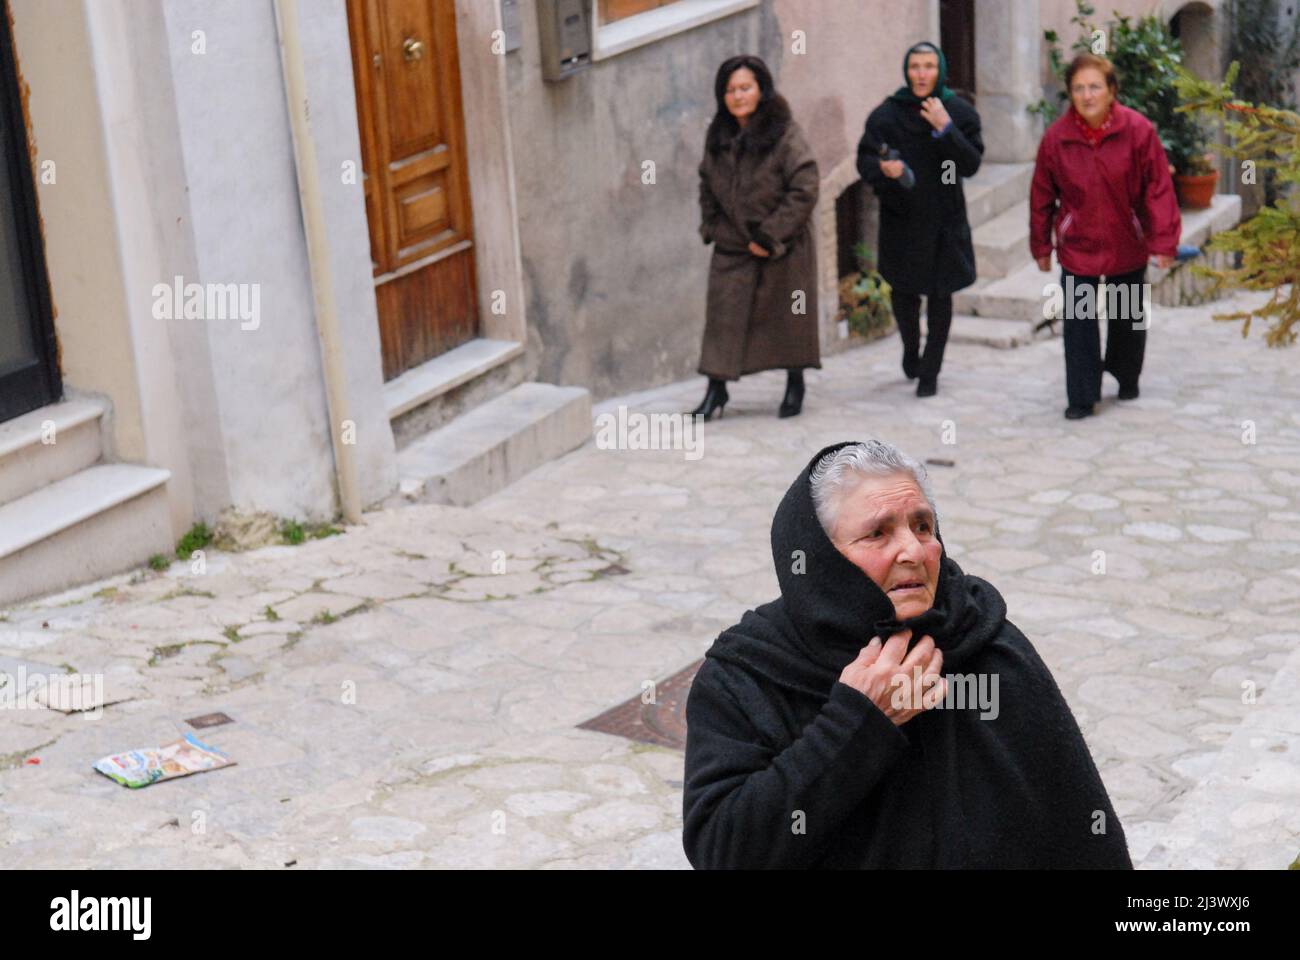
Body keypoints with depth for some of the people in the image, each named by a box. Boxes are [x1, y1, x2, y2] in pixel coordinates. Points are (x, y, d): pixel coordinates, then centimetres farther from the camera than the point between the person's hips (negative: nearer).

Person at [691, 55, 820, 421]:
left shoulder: (785, 134, -12)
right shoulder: (718, 137, 6)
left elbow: (805, 189, -16)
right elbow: (707, 187, 18)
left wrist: (769, 236, -16)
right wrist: (713, 227, 4)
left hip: (783, 249, -4)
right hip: (732, 248, 4)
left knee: (788, 317, 7)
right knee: (724, 315, -3)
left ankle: (795, 386, 24)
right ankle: (716, 390, 2)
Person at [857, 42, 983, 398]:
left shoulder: (959, 112, -3)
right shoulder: (887, 114, -4)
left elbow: (971, 165, -10)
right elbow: (865, 159, -6)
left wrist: (946, 129, -22)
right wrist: (885, 169, -28)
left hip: (944, 220, 0)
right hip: (901, 218, 0)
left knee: (939, 295, 3)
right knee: (904, 291, 10)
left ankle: (929, 371, 13)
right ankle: (911, 350, 37)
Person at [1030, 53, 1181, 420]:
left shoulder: (1138, 130, -14)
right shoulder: (1056, 137, -10)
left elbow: (1158, 188, -11)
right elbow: (1042, 196, -1)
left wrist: (1163, 241, -13)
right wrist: (1041, 246, 3)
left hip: (1127, 246, 0)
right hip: (1077, 247, 0)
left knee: (1128, 319, 17)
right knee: (1078, 324, -4)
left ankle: (1126, 377, 40)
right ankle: (1082, 398, 4)